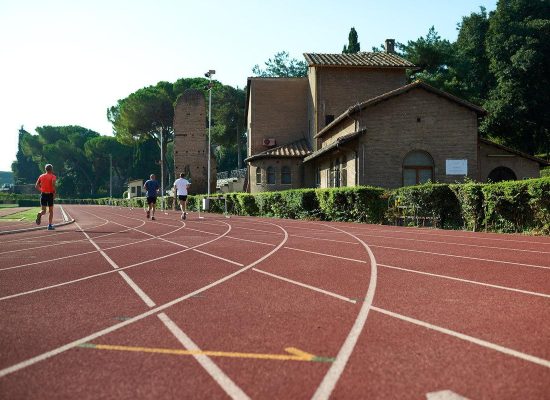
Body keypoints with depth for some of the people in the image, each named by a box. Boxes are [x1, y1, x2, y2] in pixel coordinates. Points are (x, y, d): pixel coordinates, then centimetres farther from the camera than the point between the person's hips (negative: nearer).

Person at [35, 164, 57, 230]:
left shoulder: (41, 176, 10)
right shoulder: (53, 176, -3)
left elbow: (36, 186, 7)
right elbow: (53, 184, -21)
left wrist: (41, 191, 16)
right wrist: (54, 192, -12)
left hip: (43, 194, 3)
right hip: (50, 194, -3)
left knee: (43, 210, 7)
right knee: (51, 211, 9)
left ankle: (39, 214, -29)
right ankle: (50, 225, 5)